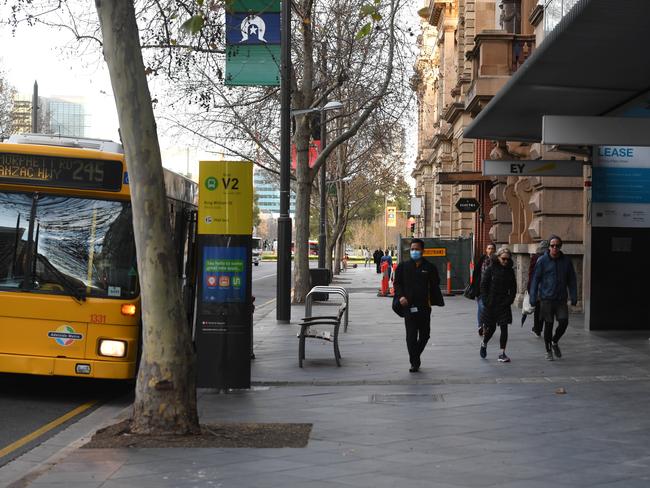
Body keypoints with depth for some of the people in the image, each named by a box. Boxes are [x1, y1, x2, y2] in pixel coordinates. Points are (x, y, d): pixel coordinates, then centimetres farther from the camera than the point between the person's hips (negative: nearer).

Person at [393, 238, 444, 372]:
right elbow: (397, 283, 6)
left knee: (425, 335, 10)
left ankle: (415, 356, 31)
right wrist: (400, 296, -9)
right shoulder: (403, 266, 4)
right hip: (409, 306, -2)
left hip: (424, 306, 2)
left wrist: (438, 300, 4)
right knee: (411, 336, -5)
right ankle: (414, 363, 1)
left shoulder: (429, 267, 5)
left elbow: (435, 285, 11)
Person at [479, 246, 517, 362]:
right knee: (491, 328, 7)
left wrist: (509, 300, -3)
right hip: (491, 304, -2)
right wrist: (486, 302, -10)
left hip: (504, 304, 2)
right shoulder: (490, 269, -5)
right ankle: (484, 344, 36)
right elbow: (483, 286, -4)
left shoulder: (510, 271, 5)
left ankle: (502, 353, -1)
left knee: (504, 328, -5)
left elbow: (513, 288, 10)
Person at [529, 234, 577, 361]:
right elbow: (535, 279, -2)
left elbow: (572, 280, 9)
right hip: (546, 298, -2)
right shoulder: (542, 261, -4)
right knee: (548, 324, 2)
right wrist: (533, 298, -7)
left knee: (564, 322, -5)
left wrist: (574, 297, 5)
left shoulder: (566, 261, 4)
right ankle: (548, 350, 18)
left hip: (561, 298, 2)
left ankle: (554, 342, 23)